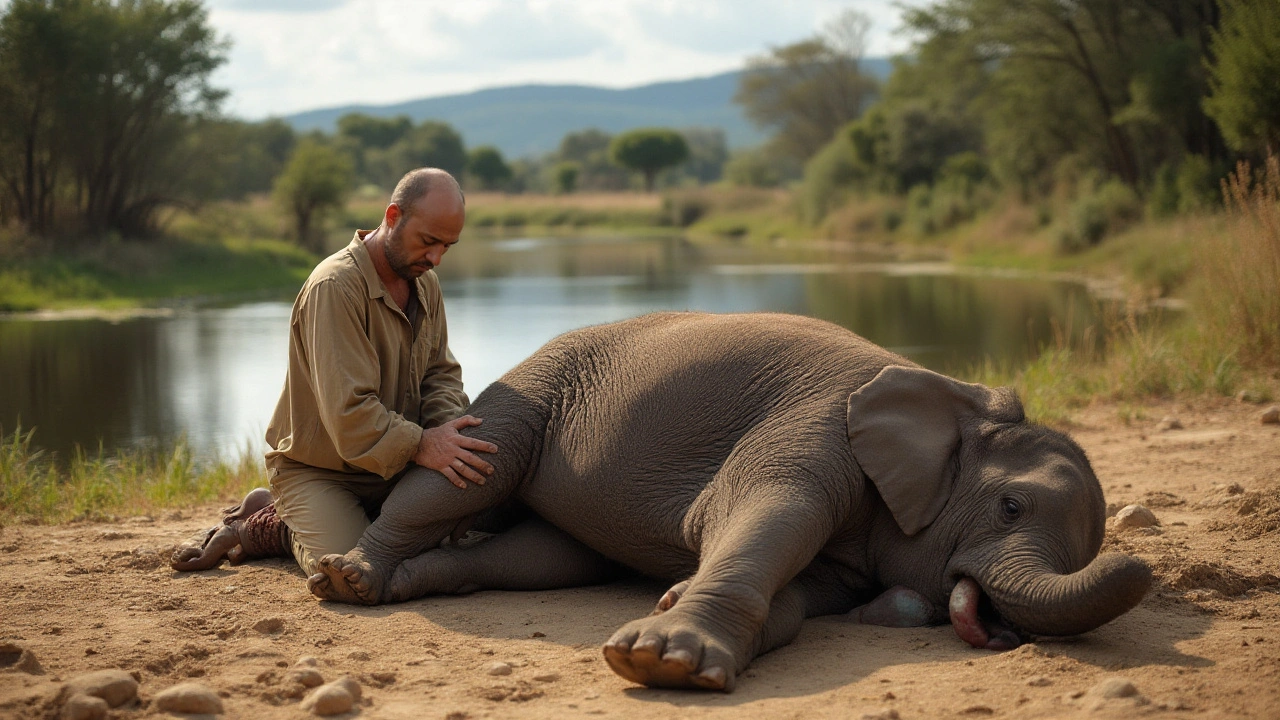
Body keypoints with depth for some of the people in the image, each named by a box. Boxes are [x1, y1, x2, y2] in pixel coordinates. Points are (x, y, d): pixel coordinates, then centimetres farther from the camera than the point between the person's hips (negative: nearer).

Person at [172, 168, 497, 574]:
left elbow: (440, 371, 4)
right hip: (316, 469, -9)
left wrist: (446, 423, -18)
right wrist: (419, 445, -37)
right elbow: (348, 411, -30)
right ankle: (258, 527, 5)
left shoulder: (425, 282, 4)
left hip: (391, 462, 9)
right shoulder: (335, 286, -24)